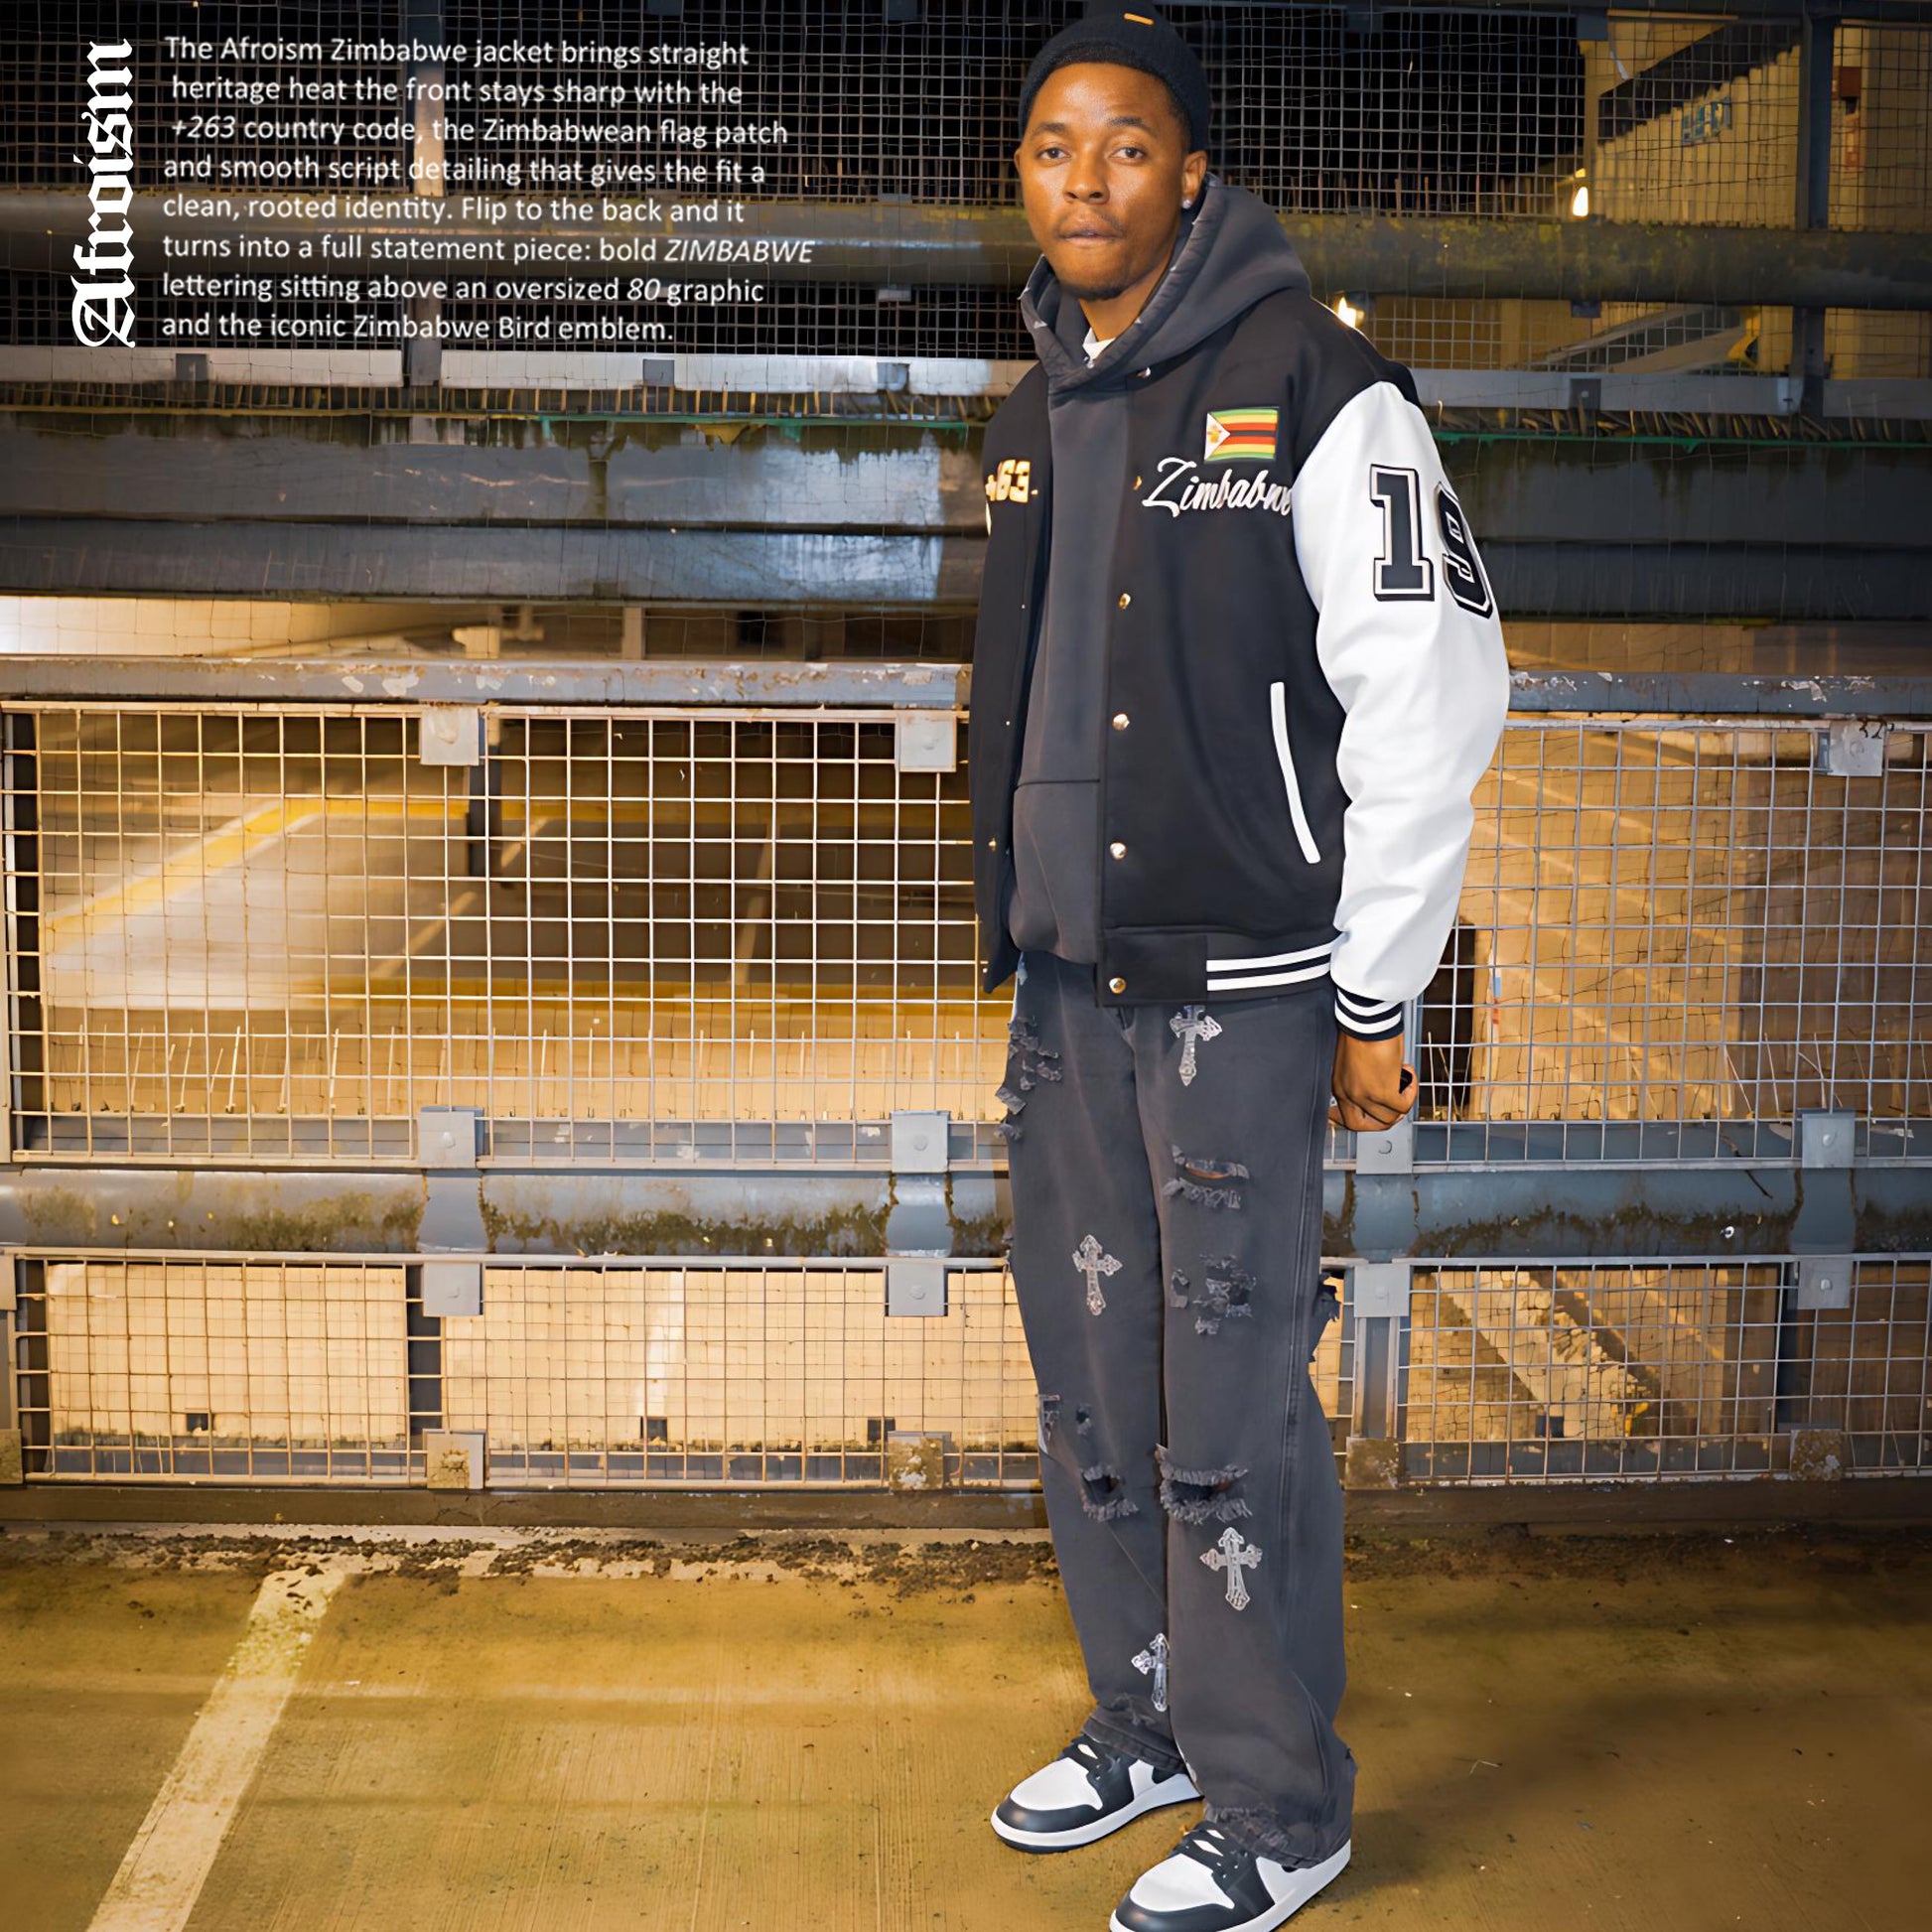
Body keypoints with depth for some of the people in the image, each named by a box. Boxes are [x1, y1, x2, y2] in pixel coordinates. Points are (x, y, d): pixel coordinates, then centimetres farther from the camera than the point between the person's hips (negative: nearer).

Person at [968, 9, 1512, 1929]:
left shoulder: (1318, 392, -9)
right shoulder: (1035, 414, 13)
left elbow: (1429, 701, -11)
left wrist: (1373, 999, -11)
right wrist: (1017, 939, 17)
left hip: (1235, 983, -7)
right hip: (1064, 981, 7)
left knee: (1232, 1417, -3)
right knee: (1087, 1382, 15)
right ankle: (1143, 1727, 32)